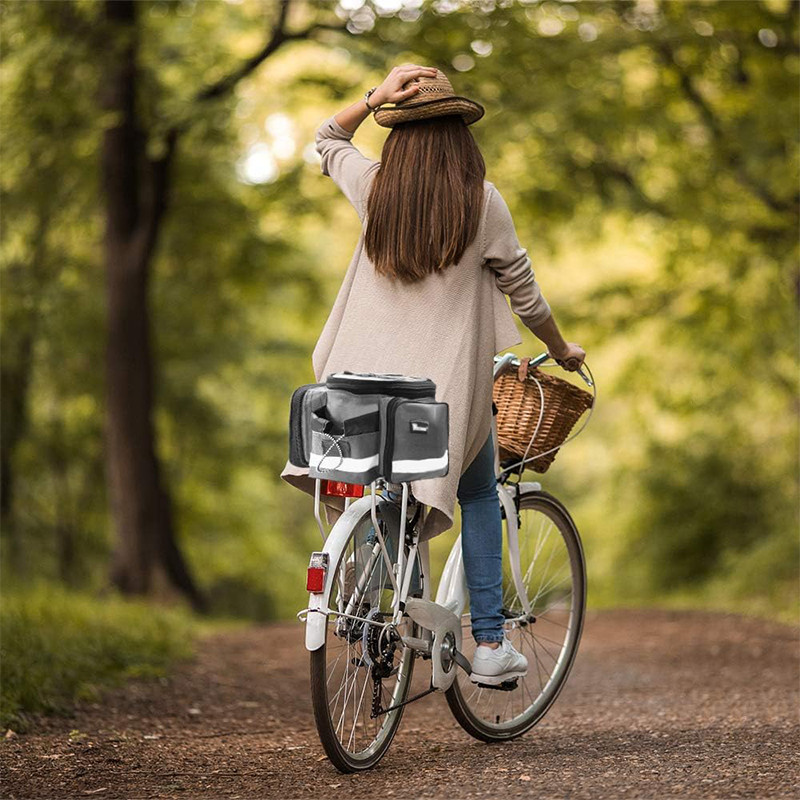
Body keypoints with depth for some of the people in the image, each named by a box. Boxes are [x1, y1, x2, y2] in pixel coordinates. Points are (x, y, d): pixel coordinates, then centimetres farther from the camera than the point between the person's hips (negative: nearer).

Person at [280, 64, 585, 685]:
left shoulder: (374, 187, 0)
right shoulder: (481, 201, -6)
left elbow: (326, 139, 22)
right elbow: (523, 291, 3)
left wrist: (376, 96, 5)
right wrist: (562, 349, 20)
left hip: (367, 376, 2)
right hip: (450, 384, -2)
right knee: (480, 496, 19)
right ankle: (490, 644, 13)